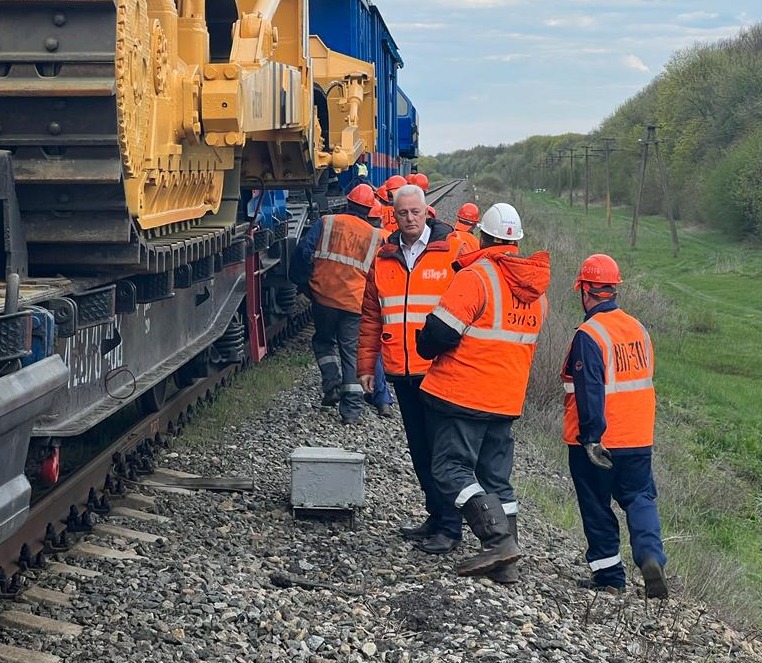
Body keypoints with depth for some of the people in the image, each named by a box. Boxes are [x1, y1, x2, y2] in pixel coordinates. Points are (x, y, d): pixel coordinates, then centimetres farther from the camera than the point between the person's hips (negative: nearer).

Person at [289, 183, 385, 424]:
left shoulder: (326, 223, 1)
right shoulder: (376, 236, 5)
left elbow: (304, 251, -5)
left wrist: (302, 280, 7)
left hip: (324, 297, -1)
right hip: (356, 303, 1)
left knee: (324, 341, 23)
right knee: (352, 351, 8)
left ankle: (332, 384, 3)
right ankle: (351, 409, 4)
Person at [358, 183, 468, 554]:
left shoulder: (452, 252, -3)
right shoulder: (384, 259, 11)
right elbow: (371, 316, 16)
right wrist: (366, 364, 13)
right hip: (401, 371, 5)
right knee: (418, 448, 12)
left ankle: (449, 527, 4)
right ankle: (436, 517, 23)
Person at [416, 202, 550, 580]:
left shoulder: (475, 277, -15)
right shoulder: (536, 290, 10)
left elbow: (441, 332, -19)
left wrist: (427, 349, 1)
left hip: (463, 393, -7)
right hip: (507, 400, 7)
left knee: (451, 467, -4)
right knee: (496, 477, 12)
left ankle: (498, 540, -18)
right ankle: (506, 563, 9)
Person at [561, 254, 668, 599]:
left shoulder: (588, 335, -17)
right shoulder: (638, 328, 5)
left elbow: (589, 392, -21)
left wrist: (591, 438, -18)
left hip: (597, 443, -5)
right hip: (638, 440, 5)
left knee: (597, 507, 8)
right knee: (640, 498, 12)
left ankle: (608, 573, 15)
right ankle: (651, 556, -9)